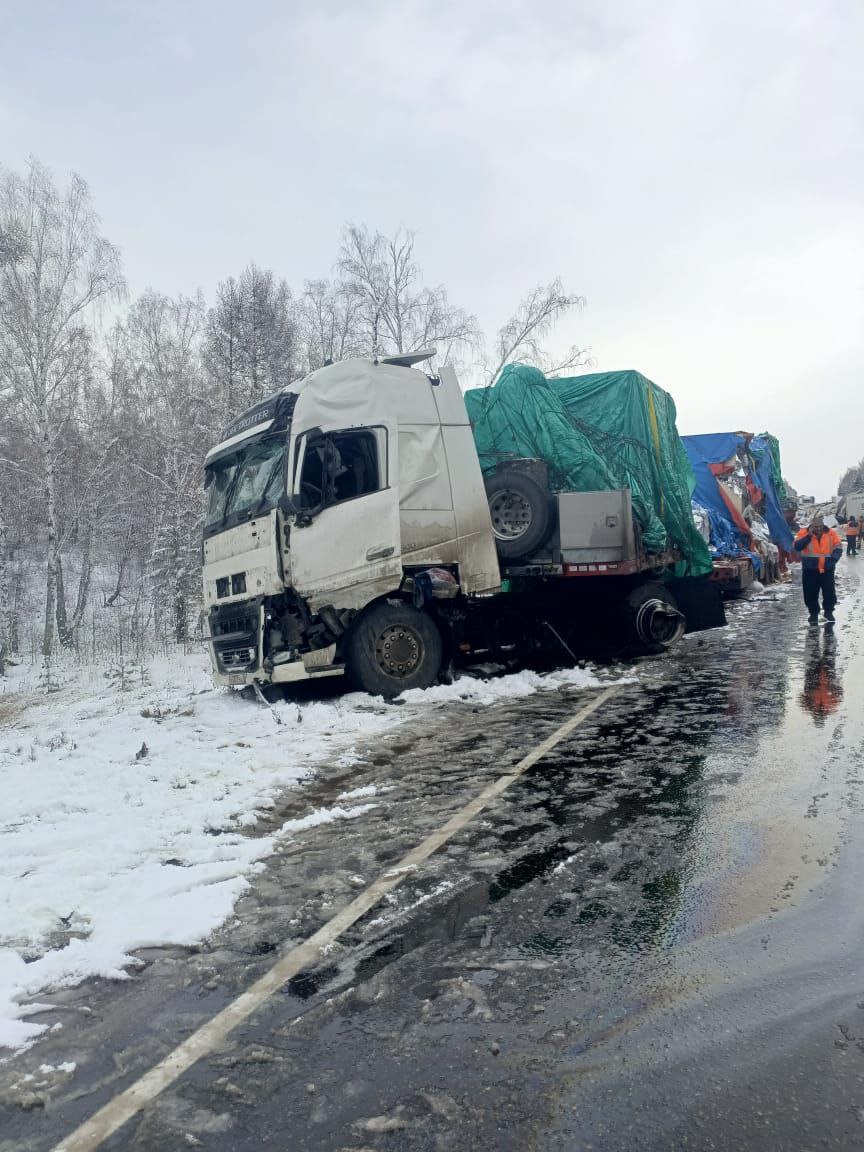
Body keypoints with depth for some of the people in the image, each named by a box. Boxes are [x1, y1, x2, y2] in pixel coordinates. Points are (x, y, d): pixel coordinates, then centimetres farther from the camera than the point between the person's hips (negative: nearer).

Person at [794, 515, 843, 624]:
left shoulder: (831, 533, 1)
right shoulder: (804, 533, -4)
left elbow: (838, 547, 5)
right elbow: (797, 547, -16)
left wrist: (833, 559, -9)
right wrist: (809, 536, -21)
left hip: (827, 569, 1)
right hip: (810, 569, -1)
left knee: (830, 591, 5)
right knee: (811, 592, 3)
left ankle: (829, 611, 23)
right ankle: (813, 613, 17)